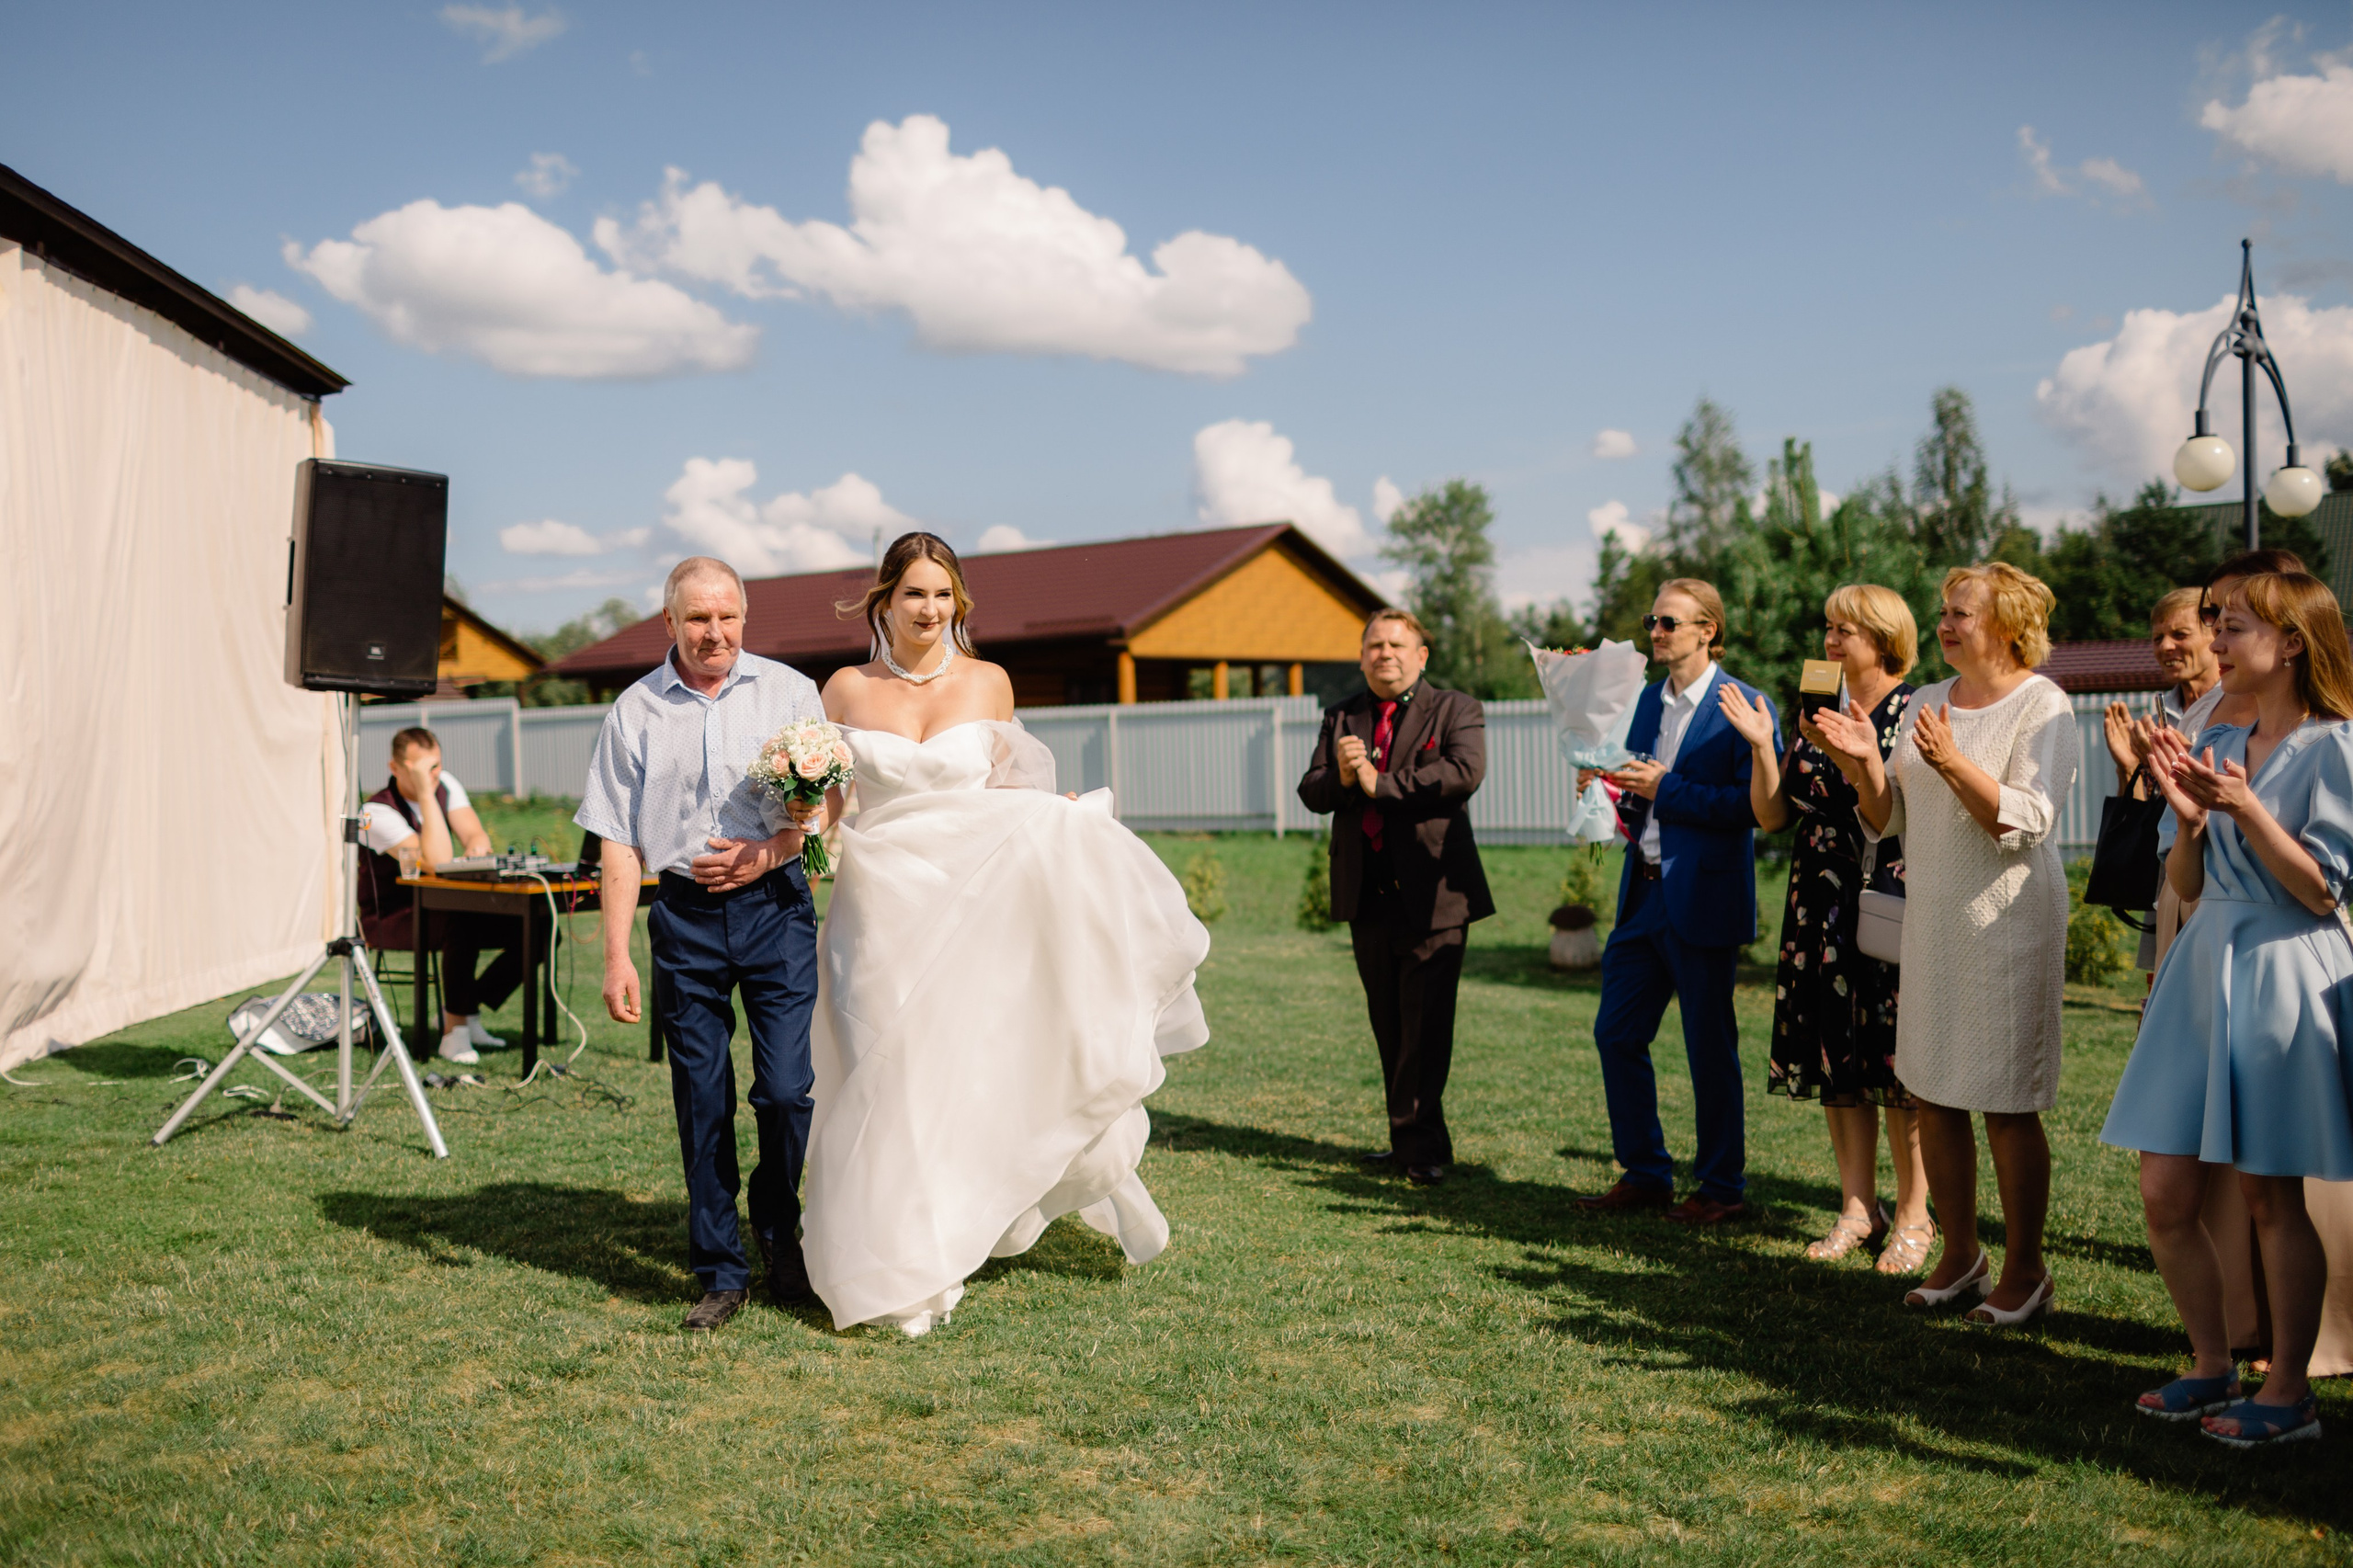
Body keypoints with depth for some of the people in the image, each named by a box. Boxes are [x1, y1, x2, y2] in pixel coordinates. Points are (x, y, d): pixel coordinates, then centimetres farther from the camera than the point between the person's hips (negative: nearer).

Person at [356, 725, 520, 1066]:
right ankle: (454, 1031, -25)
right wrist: (426, 792, -33)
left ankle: (467, 1011, 1)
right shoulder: (378, 812, -21)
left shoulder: (446, 784, 1)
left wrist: (476, 849, -31)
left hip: (438, 909, 7)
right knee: (463, 924, -39)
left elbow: (476, 835, -6)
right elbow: (437, 861, -33)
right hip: (391, 919, -7)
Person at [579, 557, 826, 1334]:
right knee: (702, 1103, 5)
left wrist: (770, 850, -12)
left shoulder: (790, 692, 4)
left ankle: (779, 1232, 22)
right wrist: (616, 956, 0)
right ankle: (721, 1272, 17)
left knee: (786, 1090, -5)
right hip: (686, 919, 1)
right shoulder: (636, 711, 5)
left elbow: (831, 807, 6)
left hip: (776, 907, -1)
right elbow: (619, 842, 4)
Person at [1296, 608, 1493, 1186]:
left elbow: (1465, 772, -17)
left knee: (1425, 1025, -6)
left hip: (1431, 893, -5)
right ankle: (1414, 1139, 19)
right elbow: (1310, 791, 6)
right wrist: (1339, 776, -17)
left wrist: (1379, 783, -16)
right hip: (1367, 894, 5)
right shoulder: (1340, 717, 15)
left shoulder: (1456, 709, 2)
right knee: (1388, 1025, 10)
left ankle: (1417, 1143, 1)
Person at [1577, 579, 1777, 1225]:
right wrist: (1616, 793, 0)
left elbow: (1754, 804, -18)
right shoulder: (1650, 700, 13)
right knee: (1616, 1033, 9)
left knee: (1710, 1047, 2)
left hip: (1701, 899, -7)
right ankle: (1644, 1175, 23)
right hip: (1643, 892, 7)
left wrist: (1666, 790, -19)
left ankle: (1723, 1188, 16)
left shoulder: (1745, 706, -10)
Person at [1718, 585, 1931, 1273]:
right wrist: (1762, 746, -2)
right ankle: (1858, 1209, 17)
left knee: (1897, 1060, -2)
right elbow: (1772, 814, 11)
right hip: (1822, 911, 6)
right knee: (1837, 1060, 7)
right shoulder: (1820, 713, 13)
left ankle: (1912, 1216, 10)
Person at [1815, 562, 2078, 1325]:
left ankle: (2024, 1270, 13)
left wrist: (1951, 763, -30)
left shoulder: (2042, 706, -7)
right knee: (1932, 1092, 10)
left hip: (2007, 919, -6)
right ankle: (1960, 1254, 24)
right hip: (1931, 918, 6)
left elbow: (2028, 820, -18)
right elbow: (1892, 821, 12)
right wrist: (1865, 765, -7)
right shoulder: (1924, 703, 12)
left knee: (2007, 1105, -1)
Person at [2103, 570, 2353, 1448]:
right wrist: (2188, 816, -7)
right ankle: (2213, 1367, 21)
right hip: (2201, 970, 7)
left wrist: (2244, 809, -21)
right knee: (2165, 1194, 4)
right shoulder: (2215, 748, 12)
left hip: (2282, 980, -6)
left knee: (2272, 1198, 1)